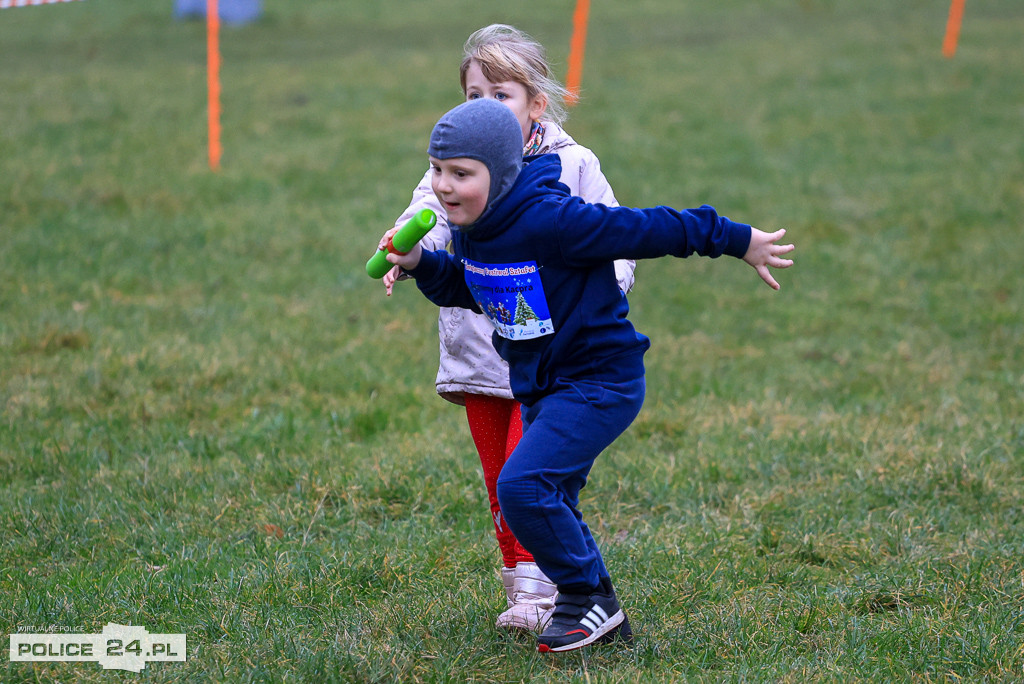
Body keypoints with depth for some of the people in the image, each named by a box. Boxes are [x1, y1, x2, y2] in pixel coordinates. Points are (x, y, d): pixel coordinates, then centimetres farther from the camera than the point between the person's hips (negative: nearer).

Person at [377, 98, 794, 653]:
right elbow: (464, 287, 17)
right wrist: (420, 264, -4)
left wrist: (737, 241, -13)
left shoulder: (549, 220, -27)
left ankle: (586, 598, -3)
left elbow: (645, 231, -21)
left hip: (599, 382, -9)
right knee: (547, 504, 16)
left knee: (522, 486, -21)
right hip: (540, 386, 9)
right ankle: (600, 615, 32)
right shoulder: (471, 227, -2)